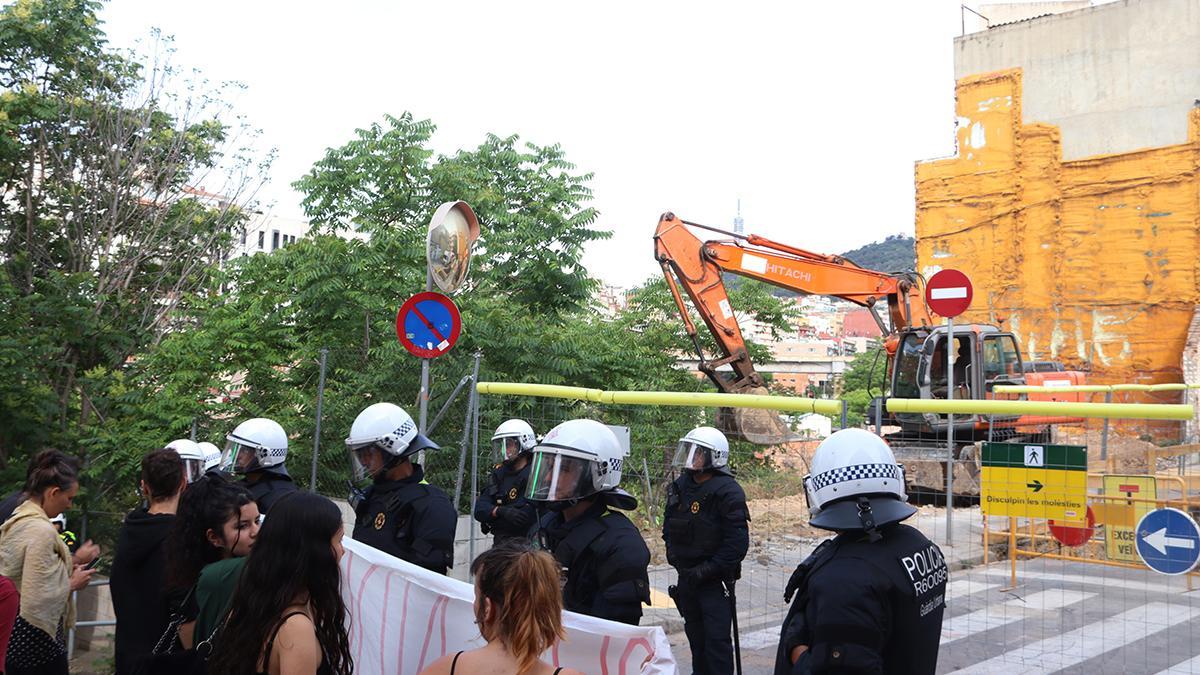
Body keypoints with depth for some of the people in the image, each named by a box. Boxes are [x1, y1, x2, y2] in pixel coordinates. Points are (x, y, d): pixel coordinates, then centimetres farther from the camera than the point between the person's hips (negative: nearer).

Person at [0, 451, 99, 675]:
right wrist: (72, 584, -11)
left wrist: (74, 561, 15)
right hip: (35, 640, -9)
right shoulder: (42, 530, -22)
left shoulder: (19, 519, 7)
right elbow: (37, 601, -26)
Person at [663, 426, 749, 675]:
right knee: (695, 635, 18)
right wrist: (673, 553, 6)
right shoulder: (680, 486, 7)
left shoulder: (728, 491, -16)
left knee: (717, 640, -6)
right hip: (687, 577, 7)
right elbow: (669, 527, 21)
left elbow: (737, 542, -19)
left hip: (716, 580, -7)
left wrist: (708, 569, -19)